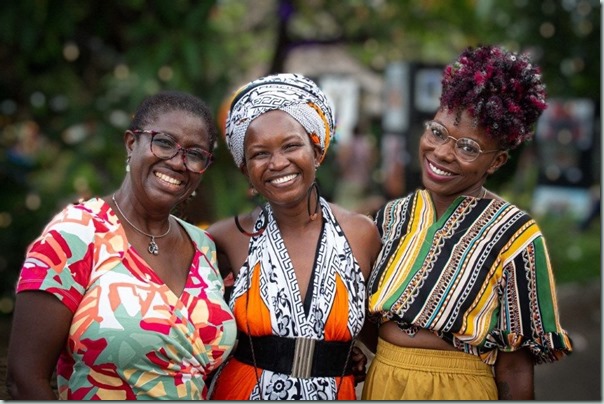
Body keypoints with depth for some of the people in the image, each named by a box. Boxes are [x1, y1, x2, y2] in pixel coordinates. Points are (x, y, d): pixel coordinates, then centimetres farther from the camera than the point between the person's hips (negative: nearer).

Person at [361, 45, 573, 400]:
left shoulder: (514, 235, -15)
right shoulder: (392, 217, -2)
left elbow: (514, 372, -12)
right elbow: (371, 321, 9)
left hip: (458, 392, -4)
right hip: (379, 387, 4)